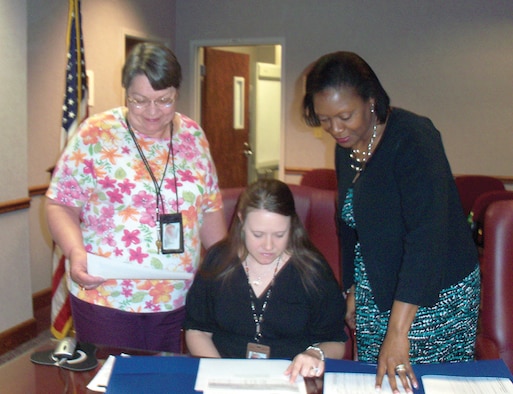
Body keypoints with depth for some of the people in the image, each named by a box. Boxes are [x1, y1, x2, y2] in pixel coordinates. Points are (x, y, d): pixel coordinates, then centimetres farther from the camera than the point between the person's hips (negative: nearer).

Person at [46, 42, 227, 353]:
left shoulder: (193, 136, 5)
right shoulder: (95, 135, -5)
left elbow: (210, 208, 12)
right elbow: (61, 204, -4)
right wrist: (75, 252, -21)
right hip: (105, 297, -3)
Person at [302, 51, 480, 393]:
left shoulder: (413, 138, -20)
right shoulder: (346, 149, 5)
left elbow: (427, 234, -28)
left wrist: (398, 332, -30)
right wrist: (353, 290, 15)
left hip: (434, 296, -7)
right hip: (375, 295, 7)